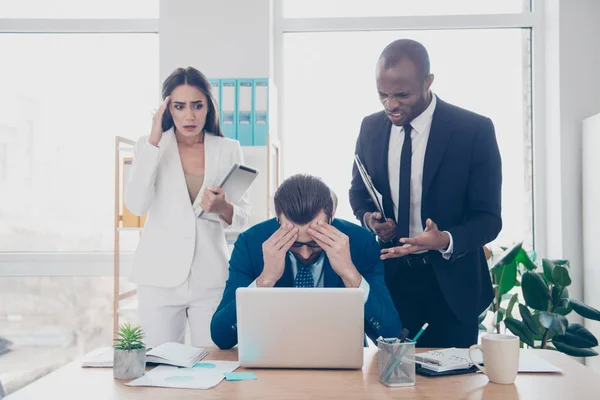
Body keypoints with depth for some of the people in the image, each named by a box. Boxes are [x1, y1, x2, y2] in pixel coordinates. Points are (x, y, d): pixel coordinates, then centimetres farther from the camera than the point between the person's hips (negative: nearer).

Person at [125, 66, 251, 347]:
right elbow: (136, 205, -12)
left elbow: (243, 217, 5)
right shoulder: (149, 146, 4)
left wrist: (223, 208, -17)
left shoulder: (229, 149, 5)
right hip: (160, 277, 0)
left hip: (211, 279, 1)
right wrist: (154, 141, -11)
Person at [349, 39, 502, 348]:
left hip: (449, 282, -3)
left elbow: (488, 217, -11)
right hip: (390, 276, 3)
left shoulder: (474, 130, -13)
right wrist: (368, 217, -9)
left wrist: (446, 241, -30)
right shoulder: (371, 128, -1)